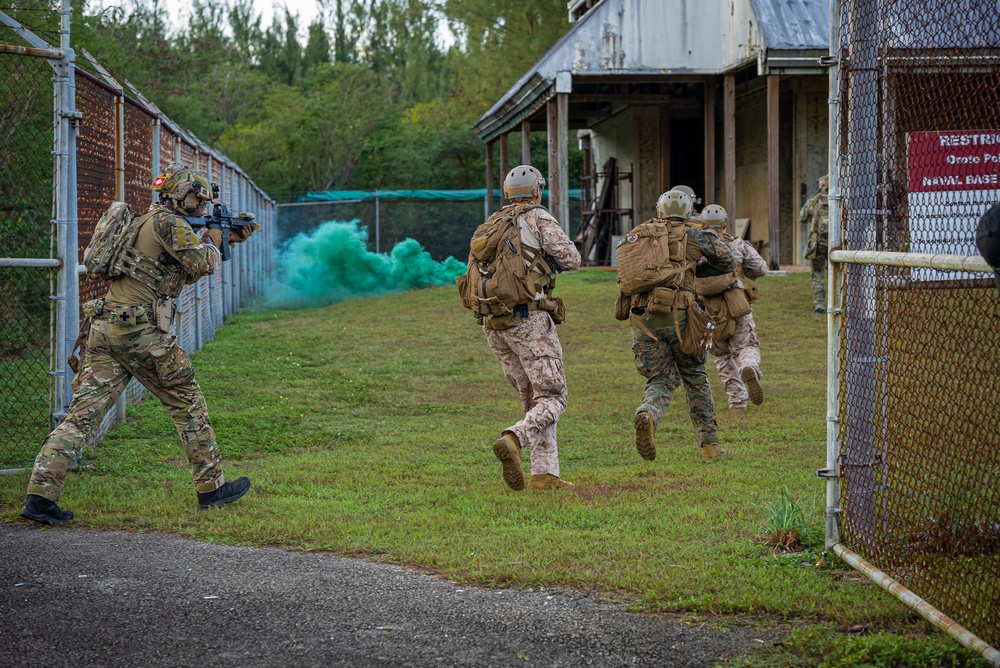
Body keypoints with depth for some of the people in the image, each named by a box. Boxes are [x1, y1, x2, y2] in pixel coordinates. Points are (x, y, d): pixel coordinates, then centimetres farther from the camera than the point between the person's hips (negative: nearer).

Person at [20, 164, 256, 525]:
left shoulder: (144, 222, 24)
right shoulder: (169, 222, -5)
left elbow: (185, 271, 34)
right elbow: (203, 264, -9)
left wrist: (227, 240, 33)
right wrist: (214, 237, 11)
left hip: (103, 328, 8)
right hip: (140, 331, -8)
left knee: (82, 412, 0)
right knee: (188, 405, 8)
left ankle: (41, 493, -10)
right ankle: (211, 487, 16)